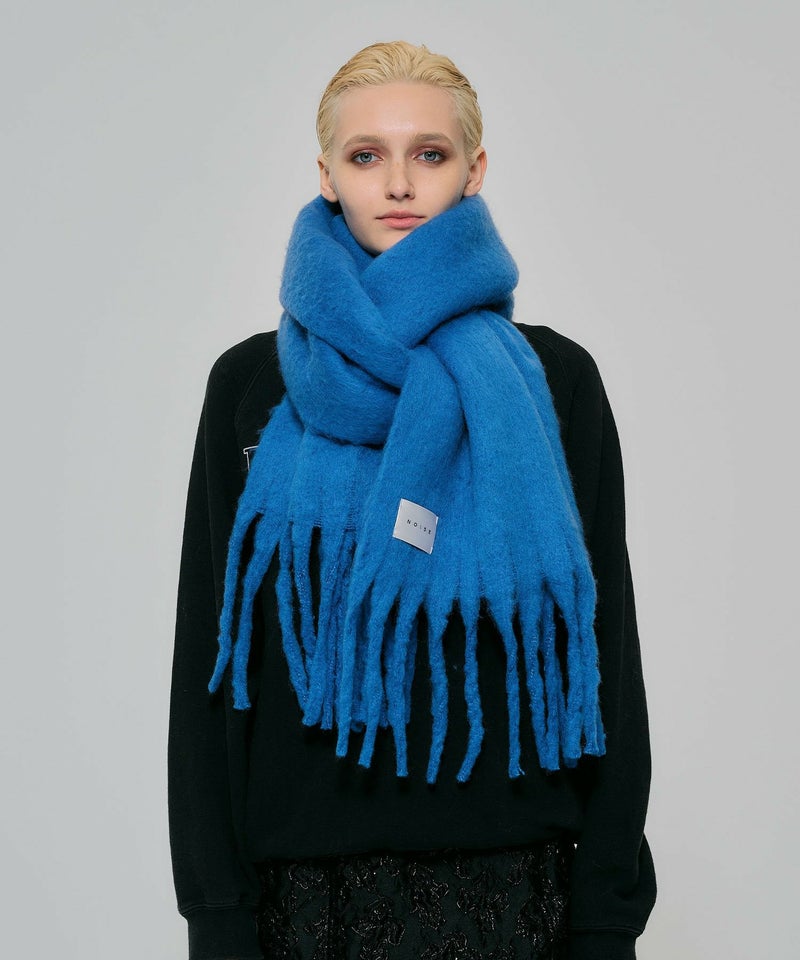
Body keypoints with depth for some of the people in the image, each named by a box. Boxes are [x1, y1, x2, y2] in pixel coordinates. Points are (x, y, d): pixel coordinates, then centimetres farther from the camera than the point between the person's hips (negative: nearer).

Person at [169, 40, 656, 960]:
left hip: (510, 875, 0)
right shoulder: (254, 385, 3)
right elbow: (209, 656, 2)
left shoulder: (550, 382, 1)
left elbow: (605, 650, 1)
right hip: (307, 876, 1)